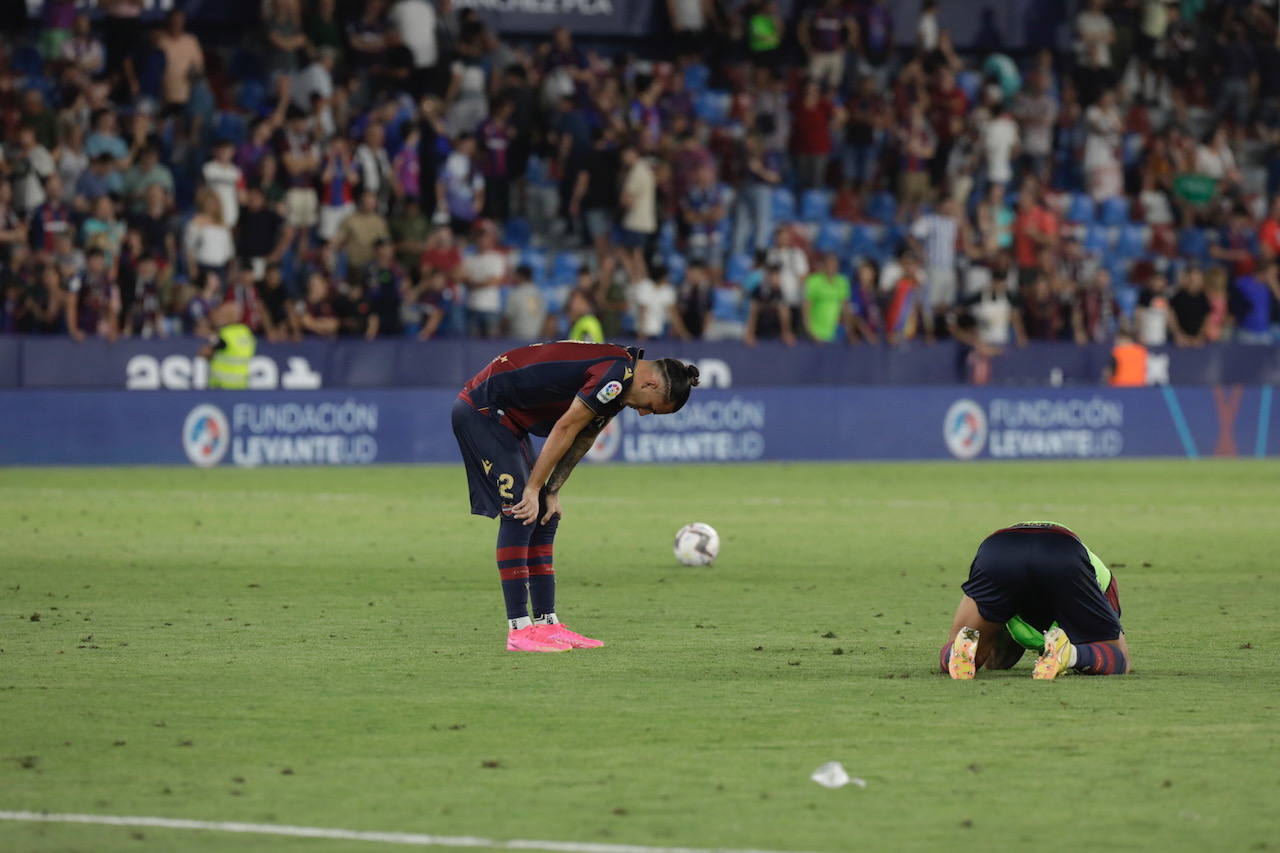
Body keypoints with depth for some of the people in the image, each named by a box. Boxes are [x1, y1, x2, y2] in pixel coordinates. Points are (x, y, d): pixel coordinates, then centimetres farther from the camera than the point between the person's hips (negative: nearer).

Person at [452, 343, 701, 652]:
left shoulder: (620, 376, 10)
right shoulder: (617, 373, -22)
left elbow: (581, 440, 12)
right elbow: (565, 429, -21)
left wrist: (552, 492, 7)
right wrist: (534, 489, -16)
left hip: (503, 417, 11)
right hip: (482, 409, -11)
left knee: (544, 519, 9)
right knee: (519, 516, -14)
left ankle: (546, 623, 10)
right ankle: (519, 629, -15)